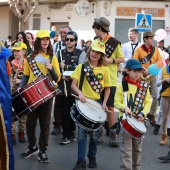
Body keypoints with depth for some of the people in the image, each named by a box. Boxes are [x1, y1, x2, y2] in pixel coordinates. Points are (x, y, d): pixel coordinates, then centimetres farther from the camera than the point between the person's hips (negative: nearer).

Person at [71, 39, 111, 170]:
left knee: (94, 134, 10)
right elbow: (73, 85, -5)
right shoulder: (81, 67, 1)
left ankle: (92, 157, 29)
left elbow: (107, 89, 7)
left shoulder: (105, 70, 2)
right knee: (82, 133, -4)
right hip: (83, 102, -1)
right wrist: (80, 93, -23)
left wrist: (104, 103, -6)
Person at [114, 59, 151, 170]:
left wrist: (143, 113, -12)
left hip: (139, 120, 4)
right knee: (126, 149, -4)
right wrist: (124, 107, -23)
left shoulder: (144, 86, 4)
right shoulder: (122, 85, -4)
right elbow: (117, 102, -3)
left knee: (137, 148, 15)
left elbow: (148, 102, 5)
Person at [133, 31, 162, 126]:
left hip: (154, 75, 3)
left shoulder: (155, 49, 10)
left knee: (156, 96, -3)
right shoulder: (138, 50, -2)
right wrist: (143, 70, -16)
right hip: (143, 76, -3)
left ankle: (151, 114, 13)